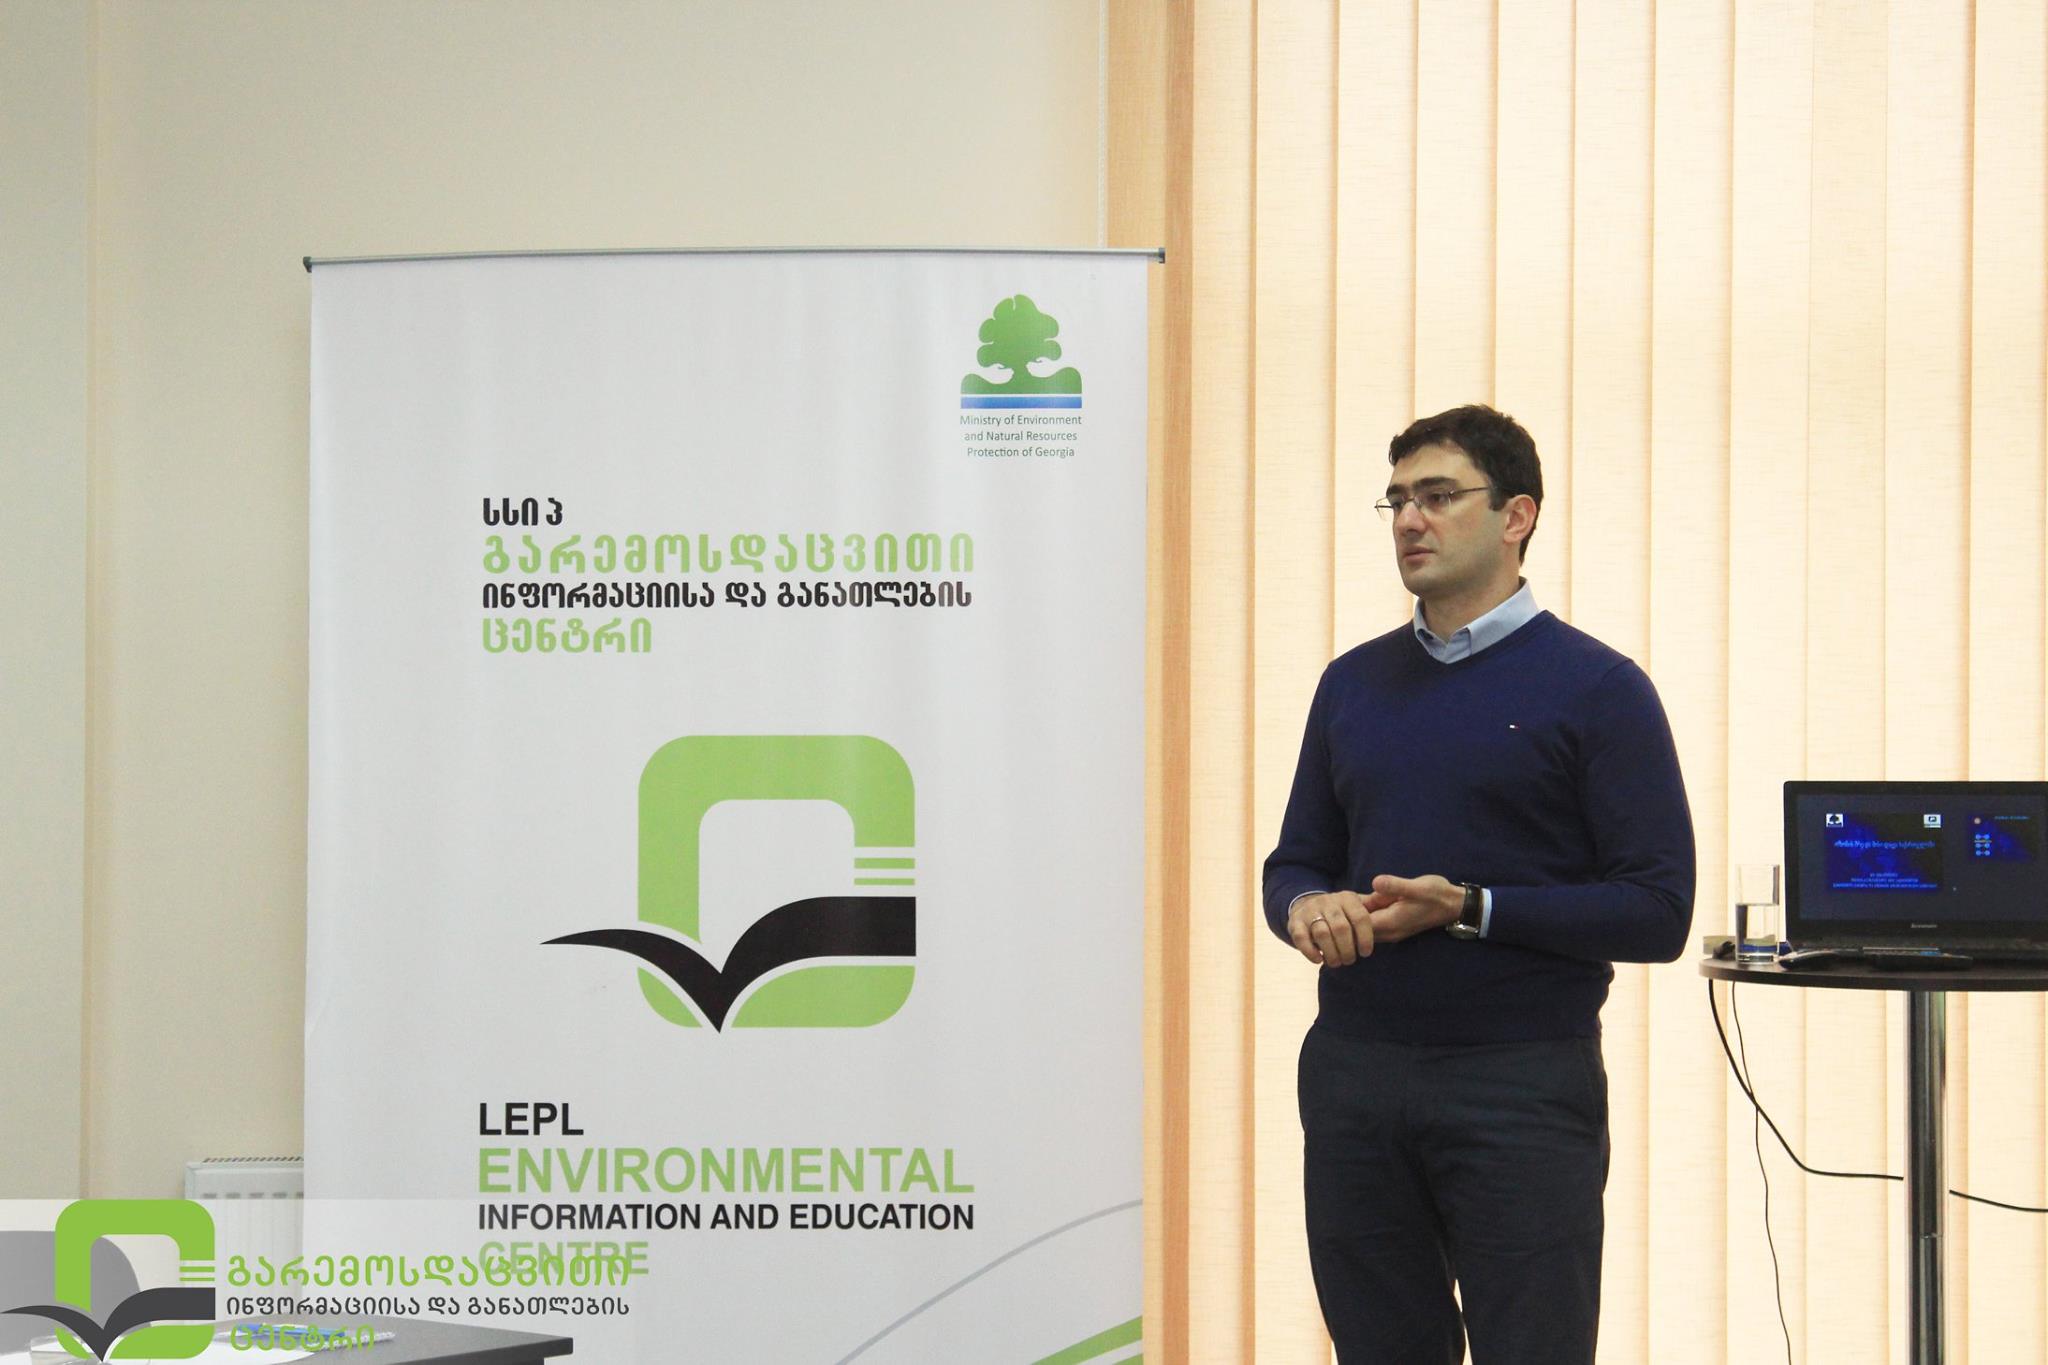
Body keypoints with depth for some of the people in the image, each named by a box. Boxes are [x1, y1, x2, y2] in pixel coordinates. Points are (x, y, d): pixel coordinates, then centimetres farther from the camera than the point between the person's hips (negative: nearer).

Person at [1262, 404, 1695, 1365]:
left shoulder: (1596, 688, -4)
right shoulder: (1354, 682, 13)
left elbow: (1657, 911, -9)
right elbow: (1296, 860, 18)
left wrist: (1472, 910, -18)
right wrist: (1306, 908, -7)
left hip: (1521, 1089, -5)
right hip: (1353, 1073, 5)